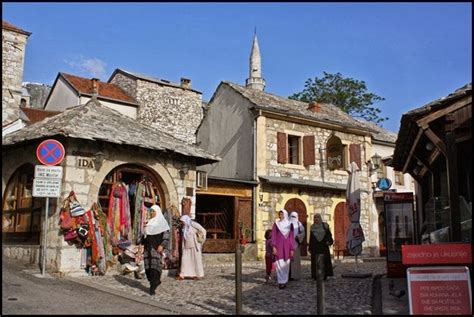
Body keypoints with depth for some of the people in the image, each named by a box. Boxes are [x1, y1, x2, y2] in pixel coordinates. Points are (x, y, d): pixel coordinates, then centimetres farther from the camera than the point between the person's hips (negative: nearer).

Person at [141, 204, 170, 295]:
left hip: (156, 246, -6)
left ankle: (153, 286, -7)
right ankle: (156, 281, 19)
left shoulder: (161, 221, -2)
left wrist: (162, 245, -19)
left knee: (155, 264, -11)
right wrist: (142, 244, 12)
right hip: (148, 246, 6)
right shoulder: (149, 222, 17)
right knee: (148, 264, 2)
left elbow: (166, 233, -9)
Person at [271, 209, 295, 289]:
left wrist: (292, 249, 2)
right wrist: (274, 247, -9)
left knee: (286, 265, 4)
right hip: (279, 247, -2)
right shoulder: (276, 224, 5)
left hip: (287, 247, 2)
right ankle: (281, 282, -4)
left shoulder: (290, 224, 7)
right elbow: (273, 236, 1)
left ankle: (284, 281, 14)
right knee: (280, 264, -8)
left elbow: (291, 237, 7)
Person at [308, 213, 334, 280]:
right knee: (315, 261, -1)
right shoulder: (312, 227, 9)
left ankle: (325, 275, 3)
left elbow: (329, 234, 1)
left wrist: (329, 241, -17)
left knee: (325, 260, -3)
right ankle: (316, 275, 2)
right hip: (315, 247, 1)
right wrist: (310, 248, 9)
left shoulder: (325, 226, 4)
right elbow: (311, 238, 11)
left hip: (323, 246, -1)